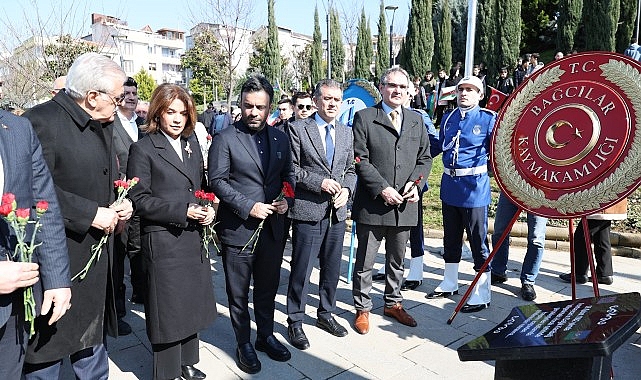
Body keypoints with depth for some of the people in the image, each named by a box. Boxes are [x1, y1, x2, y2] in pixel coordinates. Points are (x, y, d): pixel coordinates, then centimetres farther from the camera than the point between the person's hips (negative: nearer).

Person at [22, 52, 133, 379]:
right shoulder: (41, 121, -17)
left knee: (93, 336, 21)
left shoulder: (102, 124, 11)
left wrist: (119, 204, 3)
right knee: (47, 343, 8)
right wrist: (91, 214, -21)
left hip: (96, 254, 8)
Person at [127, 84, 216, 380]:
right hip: (164, 242, -6)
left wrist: (208, 209, -1)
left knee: (192, 305, 16)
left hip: (195, 239, 6)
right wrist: (183, 211, -18)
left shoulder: (192, 144, 12)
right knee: (168, 310, 6)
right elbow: (140, 200, -11)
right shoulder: (143, 149, -7)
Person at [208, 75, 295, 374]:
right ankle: (243, 343, 31)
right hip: (238, 229, -4)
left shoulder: (280, 138, 7)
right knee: (239, 292, 12)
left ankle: (266, 335, 39)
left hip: (273, 227, 4)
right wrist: (248, 206, -19)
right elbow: (217, 181, -11)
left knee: (268, 288, 19)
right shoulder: (225, 139, -8)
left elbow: (288, 175, 13)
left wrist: (287, 199, -5)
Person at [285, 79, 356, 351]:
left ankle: (325, 313, 36)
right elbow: (291, 168, -8)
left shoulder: (347, 133, 12)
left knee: (332, 269, 16)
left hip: (337, 212, 5)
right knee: (301, 270, 4)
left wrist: (347, 189, -4)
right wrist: (320, 182, -17)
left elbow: (351, 169, 15)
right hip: (307, 210, -5)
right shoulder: (298, 129, -4)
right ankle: (295, 321, 22)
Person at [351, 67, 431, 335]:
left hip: (404, 204, 5)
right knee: (365, 261, 7)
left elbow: (425, 157, 13)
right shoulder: (364, 118, -3)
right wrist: (382, 189, -17)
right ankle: (362, 309, 24)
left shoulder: (416, 120, 12)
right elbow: (360, 159, -9)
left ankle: (393, 304, 37)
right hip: (372, 204, -4)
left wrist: (415, 183, -6)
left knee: (397, 260, 19)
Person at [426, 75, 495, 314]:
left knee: (478, 240, 2)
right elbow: (439, 146, 18)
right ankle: (449, 284, 36)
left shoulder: (488, 119, -5)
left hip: (475, 187, -6)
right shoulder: (448, 118, 10)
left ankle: (482, 294, 17)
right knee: (450, 238, 18)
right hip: (449, 184, 6)